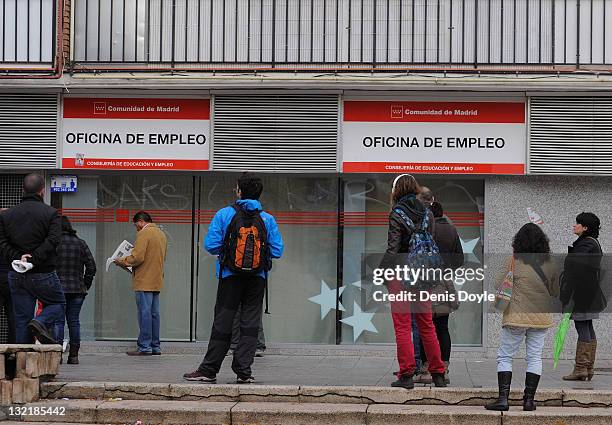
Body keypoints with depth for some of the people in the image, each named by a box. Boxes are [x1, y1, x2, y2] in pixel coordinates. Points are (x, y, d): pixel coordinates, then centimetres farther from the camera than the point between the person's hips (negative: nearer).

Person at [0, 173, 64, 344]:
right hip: (43, 274, -4)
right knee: (57, 304, 15)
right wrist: (34, 259, -17)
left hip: (16, 277, 4)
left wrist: (17, 258, -10)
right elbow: (52, 241, -17)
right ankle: (41, 323, -14)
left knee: (21, 319, 8)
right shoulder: (50, 213, -5)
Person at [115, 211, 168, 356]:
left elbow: (137, 257, -19)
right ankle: (155, 347, 13)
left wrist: (122, 262, -4)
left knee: (144, 313, -7)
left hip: (144, 281, -9)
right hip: (157, 281, 9)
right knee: (154, 314, 11)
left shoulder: (143, 234, -11)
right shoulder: (161, 234, 17)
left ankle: (145, 347, -7)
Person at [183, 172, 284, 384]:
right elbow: (277, 250, -2)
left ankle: (209, 370, 7)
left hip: (230, 277, -1)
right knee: (250, 323, 4)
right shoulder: (267, 219, 0)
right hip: (257, 279, 1)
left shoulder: (225, 214, -4)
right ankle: (243, 370, 0)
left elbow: (211, 245, -8)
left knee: (222, 322, 4)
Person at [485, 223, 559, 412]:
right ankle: (529, 399, 7)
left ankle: (503, 398, -4)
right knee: (534, 357, 10)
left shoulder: (514, 261, -10)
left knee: (505, 357, 5)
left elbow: (500, 285, -5)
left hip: (516, 317, -3)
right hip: (541, 317, 3)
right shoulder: (549, 264, -1)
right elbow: (555, 292, 9)